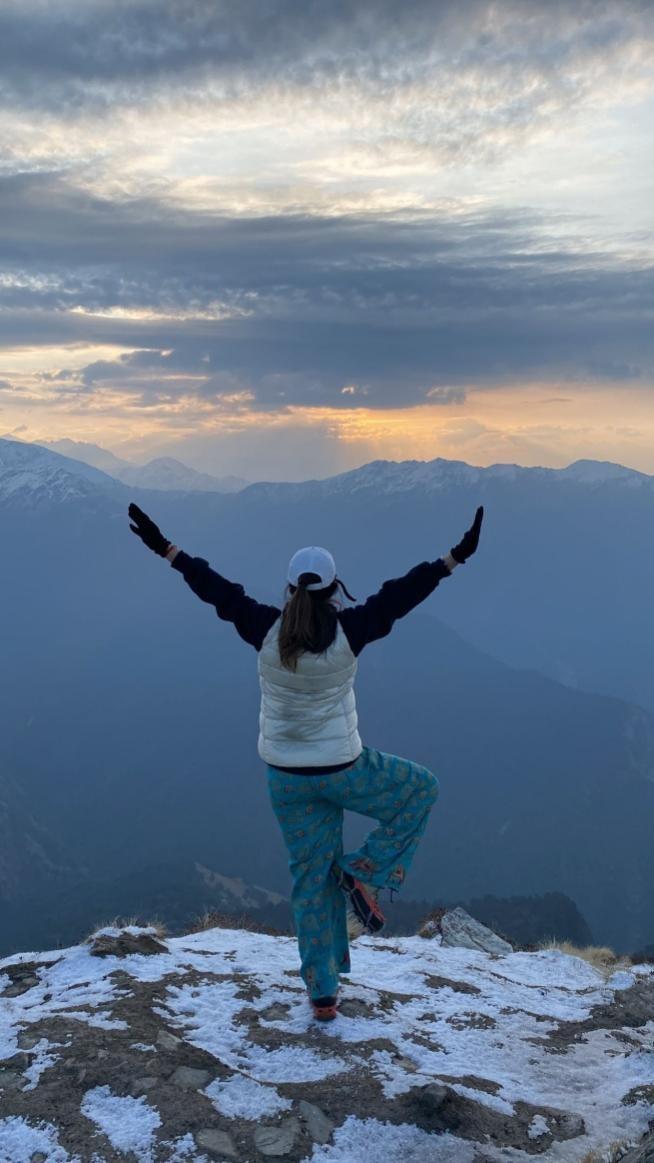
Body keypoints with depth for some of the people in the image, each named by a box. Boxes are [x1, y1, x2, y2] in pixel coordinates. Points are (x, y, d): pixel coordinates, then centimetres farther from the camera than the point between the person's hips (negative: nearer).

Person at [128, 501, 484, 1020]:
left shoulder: (266, 629, -11)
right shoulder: (347, 631, -17)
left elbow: (219, 590, -5)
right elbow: (399, 595, -15)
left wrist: (166, 549, 3)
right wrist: (454, 558, -10)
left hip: (287, 777, 4)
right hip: (342, 769, -3)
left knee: (312, 880, 16)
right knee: (421, 789, 23)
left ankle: (323, 995, 22)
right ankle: (364, 874, 10)